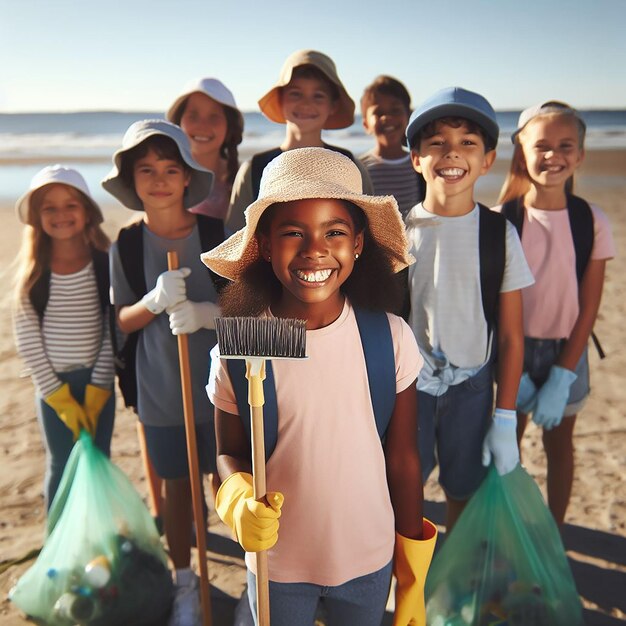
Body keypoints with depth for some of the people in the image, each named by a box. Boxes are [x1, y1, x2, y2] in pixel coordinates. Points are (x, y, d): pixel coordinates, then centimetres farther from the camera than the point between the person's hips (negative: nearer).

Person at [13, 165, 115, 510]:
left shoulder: (105, 265, -7)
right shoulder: (32, 274, -7)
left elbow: (113, 333, -6)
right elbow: (28, 342, -5)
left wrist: (97, 391, -8)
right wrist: (59, 396, -7)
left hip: (98, 382, 0)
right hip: (52, 386, 0)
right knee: (60, 468, 10)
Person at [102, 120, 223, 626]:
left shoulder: (218, 234, -9)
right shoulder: (126, 246, -5)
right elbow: (122, 321, 0)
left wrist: (206, 313, -24)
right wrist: (156, 301, -21)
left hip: (221, 382, -1)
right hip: (161, 390, 1)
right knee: (178, 486, 15)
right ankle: (186, 584, 37)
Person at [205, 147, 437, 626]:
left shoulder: (391, 337, -16)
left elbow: (403, 460, -6)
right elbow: (231, 452, -3)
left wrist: (413, 579, 1)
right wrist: (239, 502, -25)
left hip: (369, 561, 1)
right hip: (276, 563, 0)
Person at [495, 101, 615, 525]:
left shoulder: (592, 222, -9)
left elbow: (589, 307, -7)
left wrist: (561, 377, -12)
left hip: (567, 351, 1)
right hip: (516, 348, -1)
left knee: (559, 444, 15)